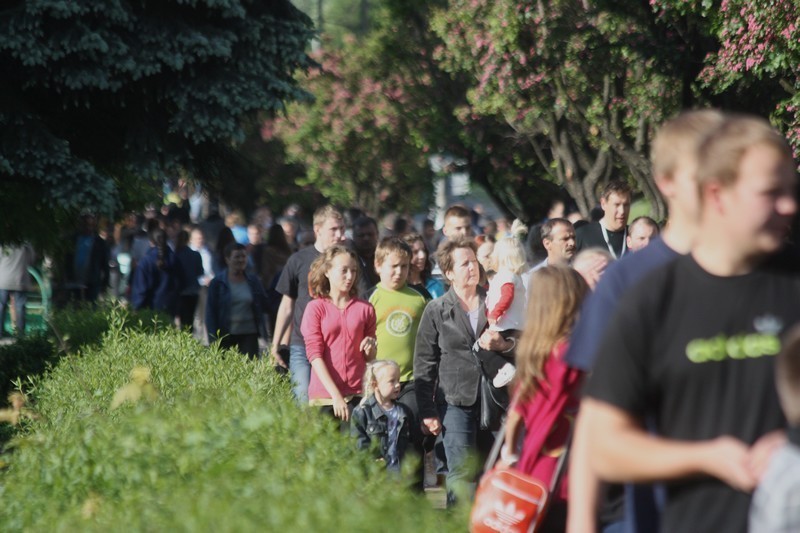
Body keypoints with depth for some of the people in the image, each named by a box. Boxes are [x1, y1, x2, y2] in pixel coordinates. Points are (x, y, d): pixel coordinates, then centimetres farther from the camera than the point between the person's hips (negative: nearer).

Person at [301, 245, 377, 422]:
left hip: (358, 394, 2)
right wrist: (335, 395, -12)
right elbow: (314, 354, -4)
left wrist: (370, 349, -5)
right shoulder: (315, 308, 3)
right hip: (324, 394, -2)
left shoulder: (365, 308, 10)